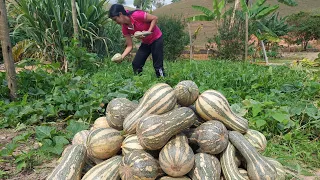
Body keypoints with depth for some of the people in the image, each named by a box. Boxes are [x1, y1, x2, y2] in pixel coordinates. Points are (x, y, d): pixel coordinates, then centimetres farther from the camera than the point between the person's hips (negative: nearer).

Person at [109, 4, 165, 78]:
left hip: (156, 39, -7)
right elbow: (129, 46, -7)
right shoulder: (125, 28, -7)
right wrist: (121, 56, -21)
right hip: (145, 43, 7)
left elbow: (155, 18, -19)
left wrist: (148, 32, -27)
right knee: (136, 64, 2)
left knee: (158, 66, -7)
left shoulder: (136, 15, -27)